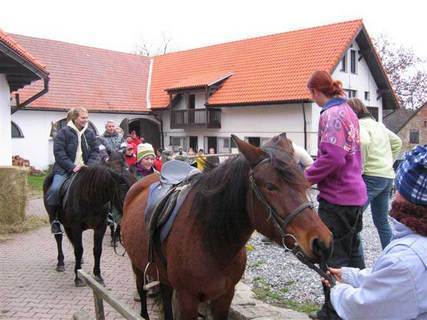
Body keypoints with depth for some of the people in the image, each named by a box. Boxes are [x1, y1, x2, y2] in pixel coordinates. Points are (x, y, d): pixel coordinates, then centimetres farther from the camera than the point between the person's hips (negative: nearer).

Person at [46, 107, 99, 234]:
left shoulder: (90, 134, 10)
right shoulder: (63, 133, -4)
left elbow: (94, 152, 8)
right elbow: (59, 153, -10)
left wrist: (89, 166, -10)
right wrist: (72, 167, -20)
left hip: (85, 169, 4)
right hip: (65, 169, -4)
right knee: (55, 190, -24)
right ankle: (54, 219, -5)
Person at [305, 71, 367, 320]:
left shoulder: (331, 115, -16)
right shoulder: (348, 111, 12)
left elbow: (332, 158, -25)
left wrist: (305, 178, -15)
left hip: (337, 197, -9)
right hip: (356, 193, 9)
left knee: (335, 259, 2)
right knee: (352, 253, 19)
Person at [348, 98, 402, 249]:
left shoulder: (358, 125, -7)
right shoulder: (378, 125, 19)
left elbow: (363, 142, -27)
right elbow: (397, 142, 27)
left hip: (371, 176, -9)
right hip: (388, 176, 9)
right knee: (382, 221, 18)